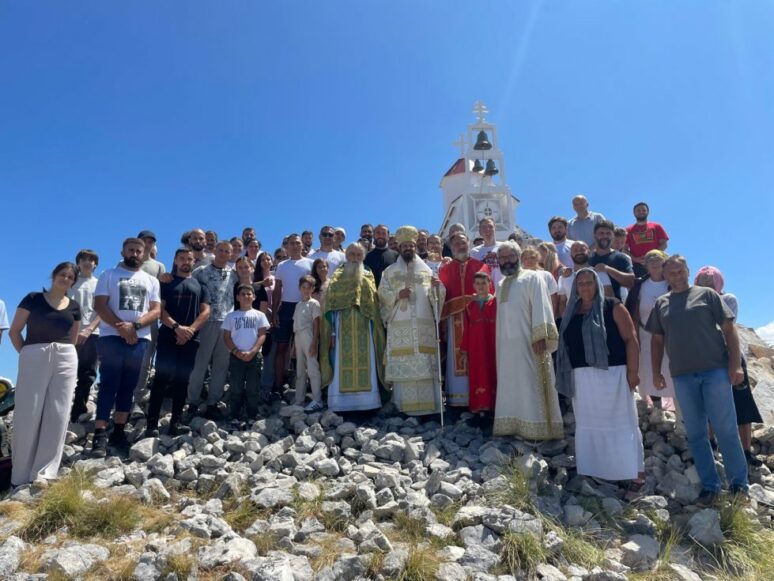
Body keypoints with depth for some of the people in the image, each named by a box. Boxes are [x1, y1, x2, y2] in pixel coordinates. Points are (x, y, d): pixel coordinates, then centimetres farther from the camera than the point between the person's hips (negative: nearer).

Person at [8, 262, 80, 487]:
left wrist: (61, 352, 8)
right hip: (34, 358, -3)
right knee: (28, 414, -1)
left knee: (57, 415, 0)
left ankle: (43, 473, 7)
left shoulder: (74, 307, 11)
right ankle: (21, 475, 11)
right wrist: (25, 353, 0)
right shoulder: (32, 299, 2)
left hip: (66, 360, 3)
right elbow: (14, 331, 3)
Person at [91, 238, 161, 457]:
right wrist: (120, 327, -14)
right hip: (112, 337, -3)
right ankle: (100, 434, -5)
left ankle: (118, 432, 13)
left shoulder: (151, 280, 15)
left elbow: (156, 310, 5)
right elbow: (99, 305, -2)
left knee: (128, 387, 6)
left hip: (140, 339, 3)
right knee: (108, 385, -6)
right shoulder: (109, 275, 8)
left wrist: (134, 325, -12)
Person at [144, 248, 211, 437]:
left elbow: (205, 311, 6)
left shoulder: (200, 285, 15)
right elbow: (160, 309, -1)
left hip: (191, 339, 2)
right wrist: (177, 327, -16)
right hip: (168, 337, -2)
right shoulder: (166, 282, 10)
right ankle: (152, 423, -5)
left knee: (182, 380, 4)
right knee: (162, 378, -6)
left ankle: (176, 421, 9)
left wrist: (190, 329, -9)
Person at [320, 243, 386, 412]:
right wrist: (332, 331, -7)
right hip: (343, 328, -1)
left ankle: (365, 400, 5)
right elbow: (330, 306, 2)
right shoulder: (337, 278, 8)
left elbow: (375, 306, 10)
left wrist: (374, 330, 0)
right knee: (342, 363, -4)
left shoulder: (369, 278, 13)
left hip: (364, 329, 2)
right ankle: (341, 402, 0)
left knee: (365, 363, -1)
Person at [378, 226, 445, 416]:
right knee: (402, 365, -6)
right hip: (400, 326, -1)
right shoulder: (390, 271, 13)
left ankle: (427, 404, 0)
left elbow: (435, 296, 11)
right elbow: (382, 295, 6)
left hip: (424, 325, 1)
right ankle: (404, 405, -1)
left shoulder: (426, 270, 16)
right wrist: (397, 295, -11)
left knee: (425, 365, -4)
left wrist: (438, 287, -10)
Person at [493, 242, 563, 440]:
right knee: (510, 385, 6)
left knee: (531, 384, -6)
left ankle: (536, 427, -2)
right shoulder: (501, 285, 20)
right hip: (506, 342, 6)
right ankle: (511, 425, 10)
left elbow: (540, 306, -10)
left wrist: (539, 335, -19)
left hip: (529, 340, -6)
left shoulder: (532, 277, 0)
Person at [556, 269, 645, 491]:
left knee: (622, 423, 0)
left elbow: (631, 339, -6)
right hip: (583, 378, 5)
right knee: (588, 425, 11)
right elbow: (567, 345, 16)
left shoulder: (612, 307, -2)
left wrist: (633, 371, -13)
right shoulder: (571, 313, 12)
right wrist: (569, 376, 13)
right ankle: (592, 473, 21)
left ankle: (636, 474, 9)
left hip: (612, 374, -5)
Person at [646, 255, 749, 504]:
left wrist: (735, 364, -8)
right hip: (682, 377, 3)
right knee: (695, 434, 7)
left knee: (726, 429, 0)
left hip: (715, 370, -3)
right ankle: (710, 485, 17)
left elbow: (729, 329, 1)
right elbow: (657, 340, 15)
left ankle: (739, 483, 15)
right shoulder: (661, 304, 12)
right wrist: (656, 372, 8)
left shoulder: (706, 294, 5)